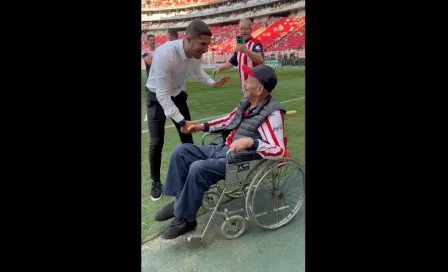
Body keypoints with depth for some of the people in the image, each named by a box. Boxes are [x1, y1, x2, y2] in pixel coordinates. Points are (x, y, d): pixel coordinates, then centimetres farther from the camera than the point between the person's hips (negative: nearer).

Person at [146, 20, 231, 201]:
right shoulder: (164, 54, -37)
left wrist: (213, 83, -5)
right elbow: (162, 94, -36)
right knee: (156, 142, -5)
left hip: (178, 96, 6)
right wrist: (180, 121, -41)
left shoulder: (196, 53, -17)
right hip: (157, 98, -5)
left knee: (187, 137, 9)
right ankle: (156, 182, 16)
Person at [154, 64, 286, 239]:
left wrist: (250, 141, -40)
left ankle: (185, 219, -10)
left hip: (240, 161, -9)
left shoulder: (272, 114, -19)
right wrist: (202, 127, 18)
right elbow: (228, 121, 23)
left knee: (198, 169, -30)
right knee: (180, 151, 2)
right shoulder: (247, 103, 7)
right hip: (222, 149, 9)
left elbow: (279, 151, -27)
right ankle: (180, 200, 7)